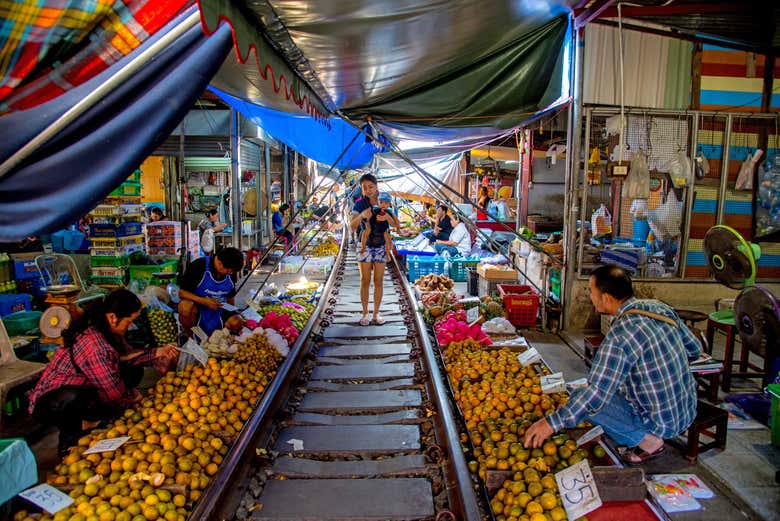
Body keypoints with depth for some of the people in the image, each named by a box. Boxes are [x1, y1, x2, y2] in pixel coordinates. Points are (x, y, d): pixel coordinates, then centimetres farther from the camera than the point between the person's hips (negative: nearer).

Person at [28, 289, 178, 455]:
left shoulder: (106, 330, -5)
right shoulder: (93, 343, -33)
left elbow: (125, 355, 10)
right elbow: (115, 392, -29)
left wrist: (156, 353, -2)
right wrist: (133, 396, -9)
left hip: (78, 393, 9)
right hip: (49, 403, -9)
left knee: (134, 371, 3)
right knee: (74, 397, -42)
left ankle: (90, 422, 11)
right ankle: (68, 444, -11)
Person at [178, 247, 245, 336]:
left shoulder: (231, 273, -3)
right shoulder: (199, 266, -18)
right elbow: (182, 292, -17)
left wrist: (232, 312, 3)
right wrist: (204, 301, -29)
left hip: (219, 310, 4)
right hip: (197, 307, -4)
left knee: (237, 322, -23)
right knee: (186, 307, -37)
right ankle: (188, 334, -8)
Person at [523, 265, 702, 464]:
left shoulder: (619, 335, -26)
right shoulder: (660, 308, -3)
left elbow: (596, 394, -27)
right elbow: (694, 349, 9)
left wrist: (552, 423, -22)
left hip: (661, 422, -8)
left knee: (580, 399, -6)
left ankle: (647, 440, 0)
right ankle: (651, 435, 16)